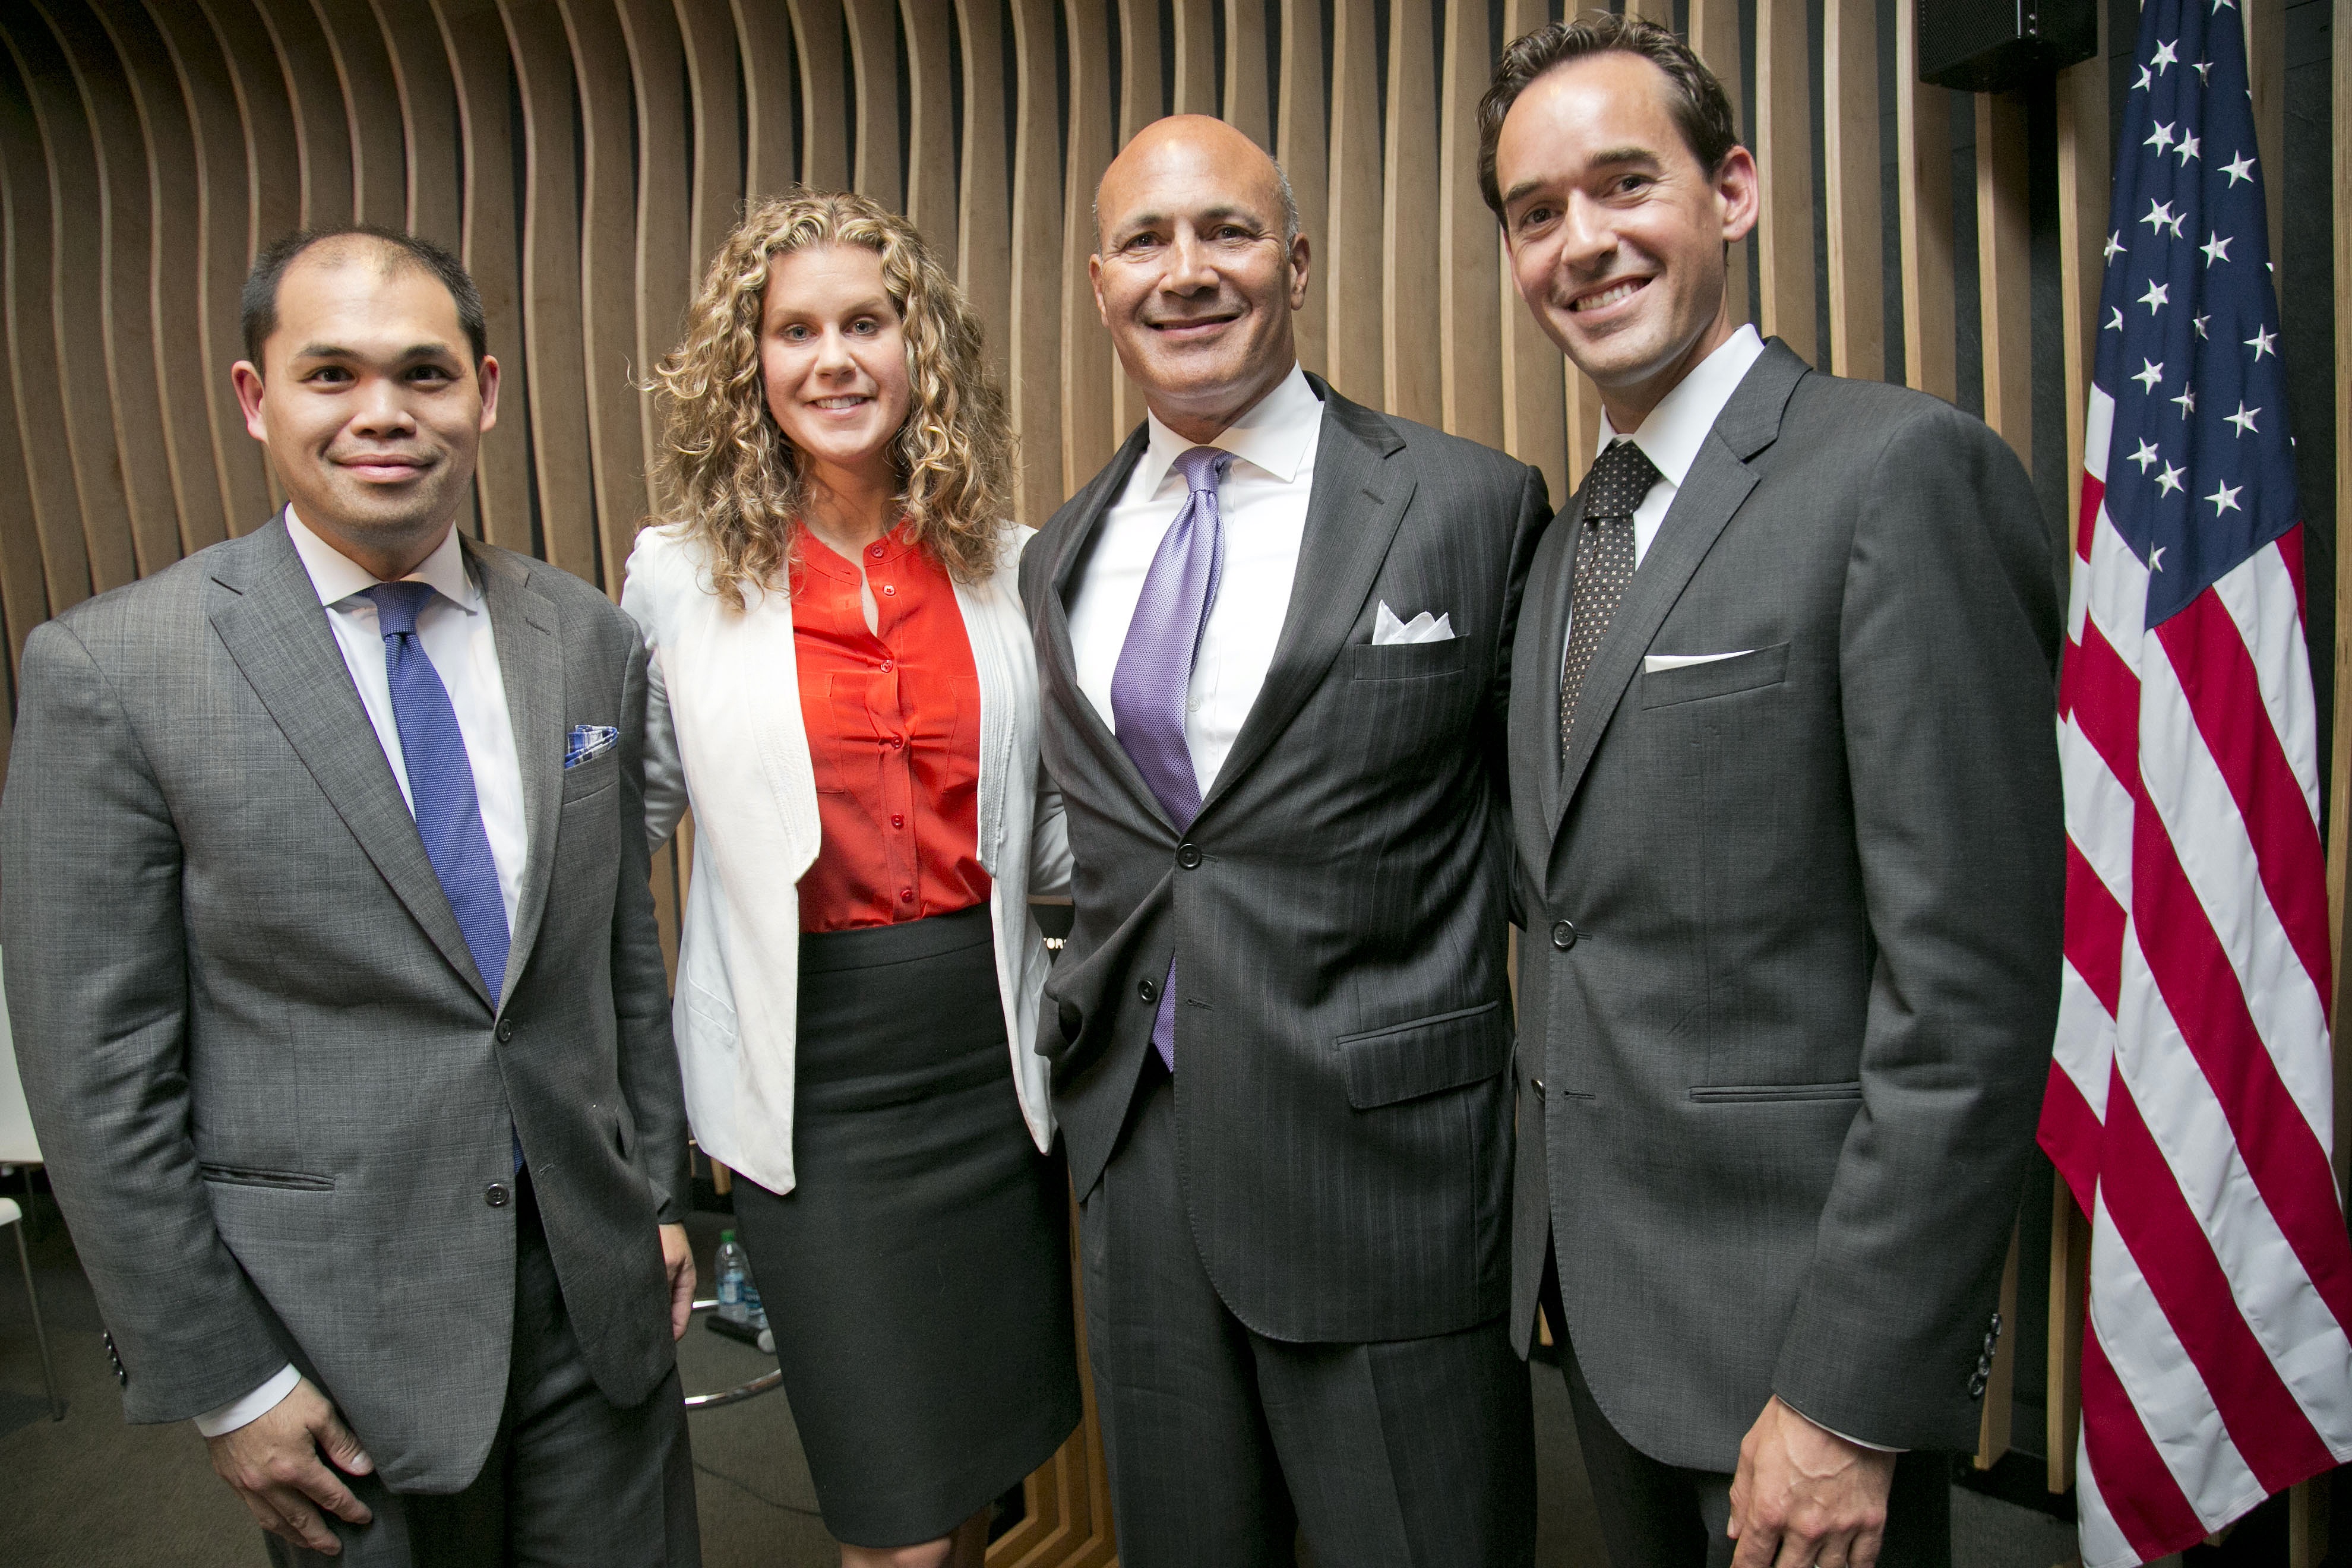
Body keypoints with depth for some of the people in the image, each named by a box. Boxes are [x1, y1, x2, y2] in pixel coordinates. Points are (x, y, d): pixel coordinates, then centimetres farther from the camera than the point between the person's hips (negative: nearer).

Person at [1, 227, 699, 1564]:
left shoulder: (592, 641, 1)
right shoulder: (109, 669, -11)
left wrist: (659, 1193, 10)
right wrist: (223, 1383, -7)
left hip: (597, 1289, 4)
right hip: (338, 1326, -3)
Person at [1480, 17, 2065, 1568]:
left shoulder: (1902, 471, -15)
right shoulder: (1567, 538, 10)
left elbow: (1972, 988, -20)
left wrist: (1850, 1398, -19)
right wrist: (1557, 1243, 11)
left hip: (1797, 1308, -7)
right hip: (1595, 1283, 8)